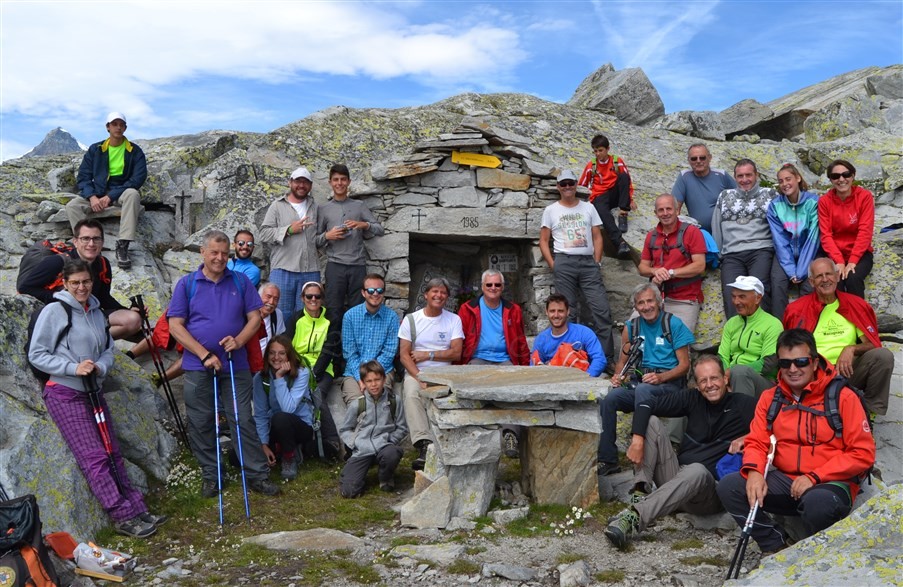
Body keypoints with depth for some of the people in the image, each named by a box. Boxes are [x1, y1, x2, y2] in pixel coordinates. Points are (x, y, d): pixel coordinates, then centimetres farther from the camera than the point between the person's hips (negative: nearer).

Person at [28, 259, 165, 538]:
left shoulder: (97, 313, 10)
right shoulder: (54, 311, -8)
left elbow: (108, 350, 13)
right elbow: (36, 355, -8)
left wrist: (99, 367, -9)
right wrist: (74, 368, -19)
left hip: (94, 392, 6)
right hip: (65, 395, -6)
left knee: (113, 454, 6)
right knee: (95, 457, -9)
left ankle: (137, 509, 10)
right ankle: (124, 517, -5)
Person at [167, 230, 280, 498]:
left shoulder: (240, 281, 5)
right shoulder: (187, 284, 1)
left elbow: (255, 317, 5)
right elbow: (175, 326, -4)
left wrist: (239, 340, -15)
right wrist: (205, 355, -13)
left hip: (235, 365, 0)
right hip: (197, 367, 0)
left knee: (243, 420, 2)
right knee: (201, 423, 8)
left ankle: (258, 475, 9)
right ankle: (210, 475, 23)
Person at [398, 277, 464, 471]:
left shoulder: (453, 320, 8)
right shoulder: (411, 319, 7)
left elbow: (456, 353, -1)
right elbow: (404, 355, -1)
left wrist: (428, 355, -7)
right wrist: (419, 378, -16)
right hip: (415, 373, 0)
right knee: (412, 395, -34)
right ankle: (424, 444, -41)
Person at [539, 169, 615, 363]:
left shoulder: (588, 208, 15)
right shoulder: (551, 210, 10)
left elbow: (597, 237, 12)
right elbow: (543, 241, 7)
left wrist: (597, 261, 0)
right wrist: (553, 265, -3)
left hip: (588, 262, 2)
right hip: (564, 263, -1)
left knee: (602, 309, -7)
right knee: (567, 313, 0)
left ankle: (606, 357, -1)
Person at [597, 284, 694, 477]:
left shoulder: (673, 324, 1)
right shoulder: (631, 327, 14)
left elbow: (684, 365, -1)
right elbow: (622, 361, 19)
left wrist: (661, 377, -19)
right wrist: (617, 377, -4)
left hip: (668, 383, -4)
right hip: (638, 381, 4)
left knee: (642, 389, -38)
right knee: (607, 399, -25)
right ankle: (608, 460, -17)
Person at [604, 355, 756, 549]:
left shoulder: (744, 405, 1)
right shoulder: (693, 398, 8)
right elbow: (646, 405, 0)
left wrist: (747, 438, -19)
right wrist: (637, 439, -15)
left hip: (709, 489, -4)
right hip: (676, 477, 4)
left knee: (698, 470, -39)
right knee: (650, 421, -10)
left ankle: (635, 517, -49)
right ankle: (641, 492, -24)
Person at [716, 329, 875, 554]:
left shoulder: (842, 396, -4)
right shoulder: (770, 398, 8)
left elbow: (863, 453, -7)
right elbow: (757, 442, 6)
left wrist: (814, 477, -17)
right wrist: (754, 471, -17)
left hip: (830, 484, -4)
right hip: (784, 481, 4)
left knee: (818, 503, -38)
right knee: (728, 486, -18)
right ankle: (776, 546, -3)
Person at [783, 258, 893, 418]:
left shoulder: (856, 305, 11)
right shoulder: (798, 310, 5)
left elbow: (872, 344, 8)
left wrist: (851, 349, -13)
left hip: (848, 371, 4)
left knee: (884, 356, -24)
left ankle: (870, 413, -8)